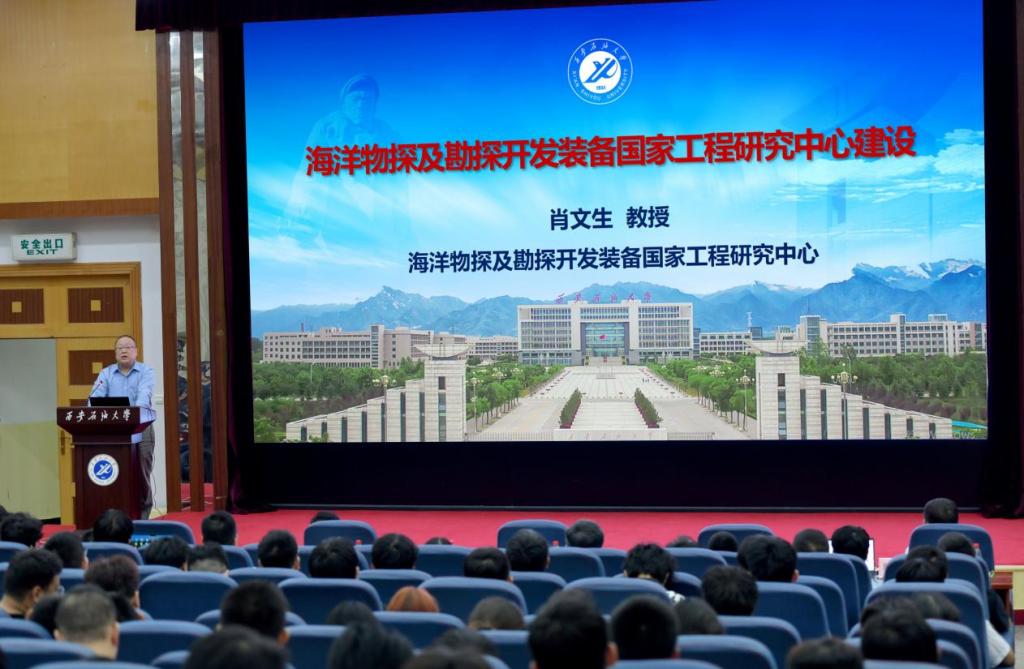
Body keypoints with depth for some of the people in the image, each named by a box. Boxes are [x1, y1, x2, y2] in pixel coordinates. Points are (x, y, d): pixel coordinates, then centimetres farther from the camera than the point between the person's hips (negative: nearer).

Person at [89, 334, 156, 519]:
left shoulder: (145, 371, 5)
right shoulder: (106, 373, 13)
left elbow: (144, 395, -12)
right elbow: (96, 396, 0)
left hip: (140, 430, -2)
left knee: (142, 474, -3)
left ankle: (142, 515, 4)